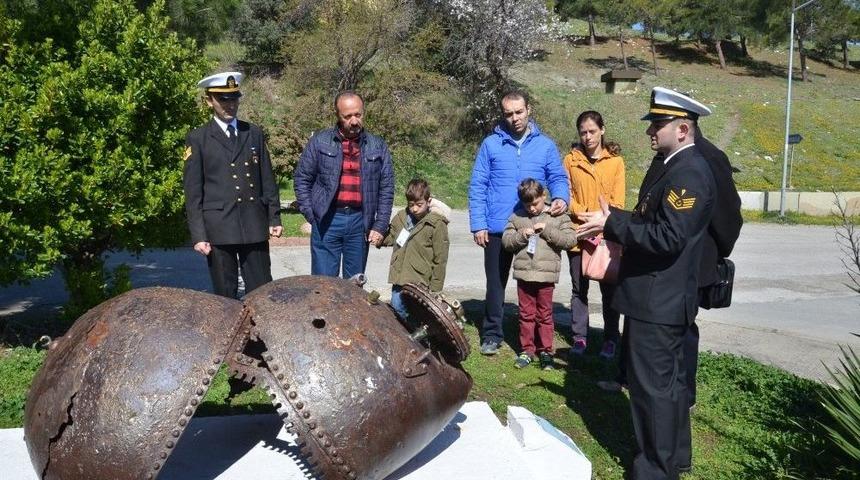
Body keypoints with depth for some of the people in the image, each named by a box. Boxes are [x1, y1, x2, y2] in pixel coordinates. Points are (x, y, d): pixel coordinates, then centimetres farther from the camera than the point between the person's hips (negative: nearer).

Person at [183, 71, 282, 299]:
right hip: (218, 229, -2)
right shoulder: (197, 139, 3)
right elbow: (193, 192, 0)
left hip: (254, 227, 3)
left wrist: (274, 218, 7)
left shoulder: (254, 133, 12)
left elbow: (267, 180, 14)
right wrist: (198, 235, -6)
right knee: (226, 296, 5)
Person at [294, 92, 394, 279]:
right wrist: (311, 215, -3)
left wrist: (380, 226, 0)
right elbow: (302, 179, 5)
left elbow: (386, 187, 6)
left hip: (360, 222, 2)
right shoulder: (319, 142, 1)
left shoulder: (378, 147, 6)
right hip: (326, 221, -1)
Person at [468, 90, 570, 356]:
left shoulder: (546, 145, 4)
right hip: (497, 229, -1)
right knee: (496, 283, 7)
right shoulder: (491, 144, 0)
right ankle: (492, 334, 19)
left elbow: (558, 177, 6)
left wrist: (561, 198, -18)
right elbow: (477, 186, -1)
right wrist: (478, 224, -8)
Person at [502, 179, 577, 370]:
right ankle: (527, 350, 21)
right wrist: (521, 235, -12)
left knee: (545, 314, 7)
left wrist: (547, 230, -14)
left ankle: (545, 351, 19)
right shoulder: (517, 217, 6)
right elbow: (506, 240, 5)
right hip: (523, 274, 2)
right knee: (526, 314, 10)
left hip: (546, 275, -2)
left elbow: (570, 240, -6)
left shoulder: (558, 216, 0)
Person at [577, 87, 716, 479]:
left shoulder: (689, 173, -20)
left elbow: (667, 238, -27)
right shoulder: (671, 165, 13)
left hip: (658, 302, -10)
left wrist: (611, 224, -22)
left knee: (654, 385, 0)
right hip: (659, 296, 10)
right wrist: (613, 219, 4)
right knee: (668, 380, 20)